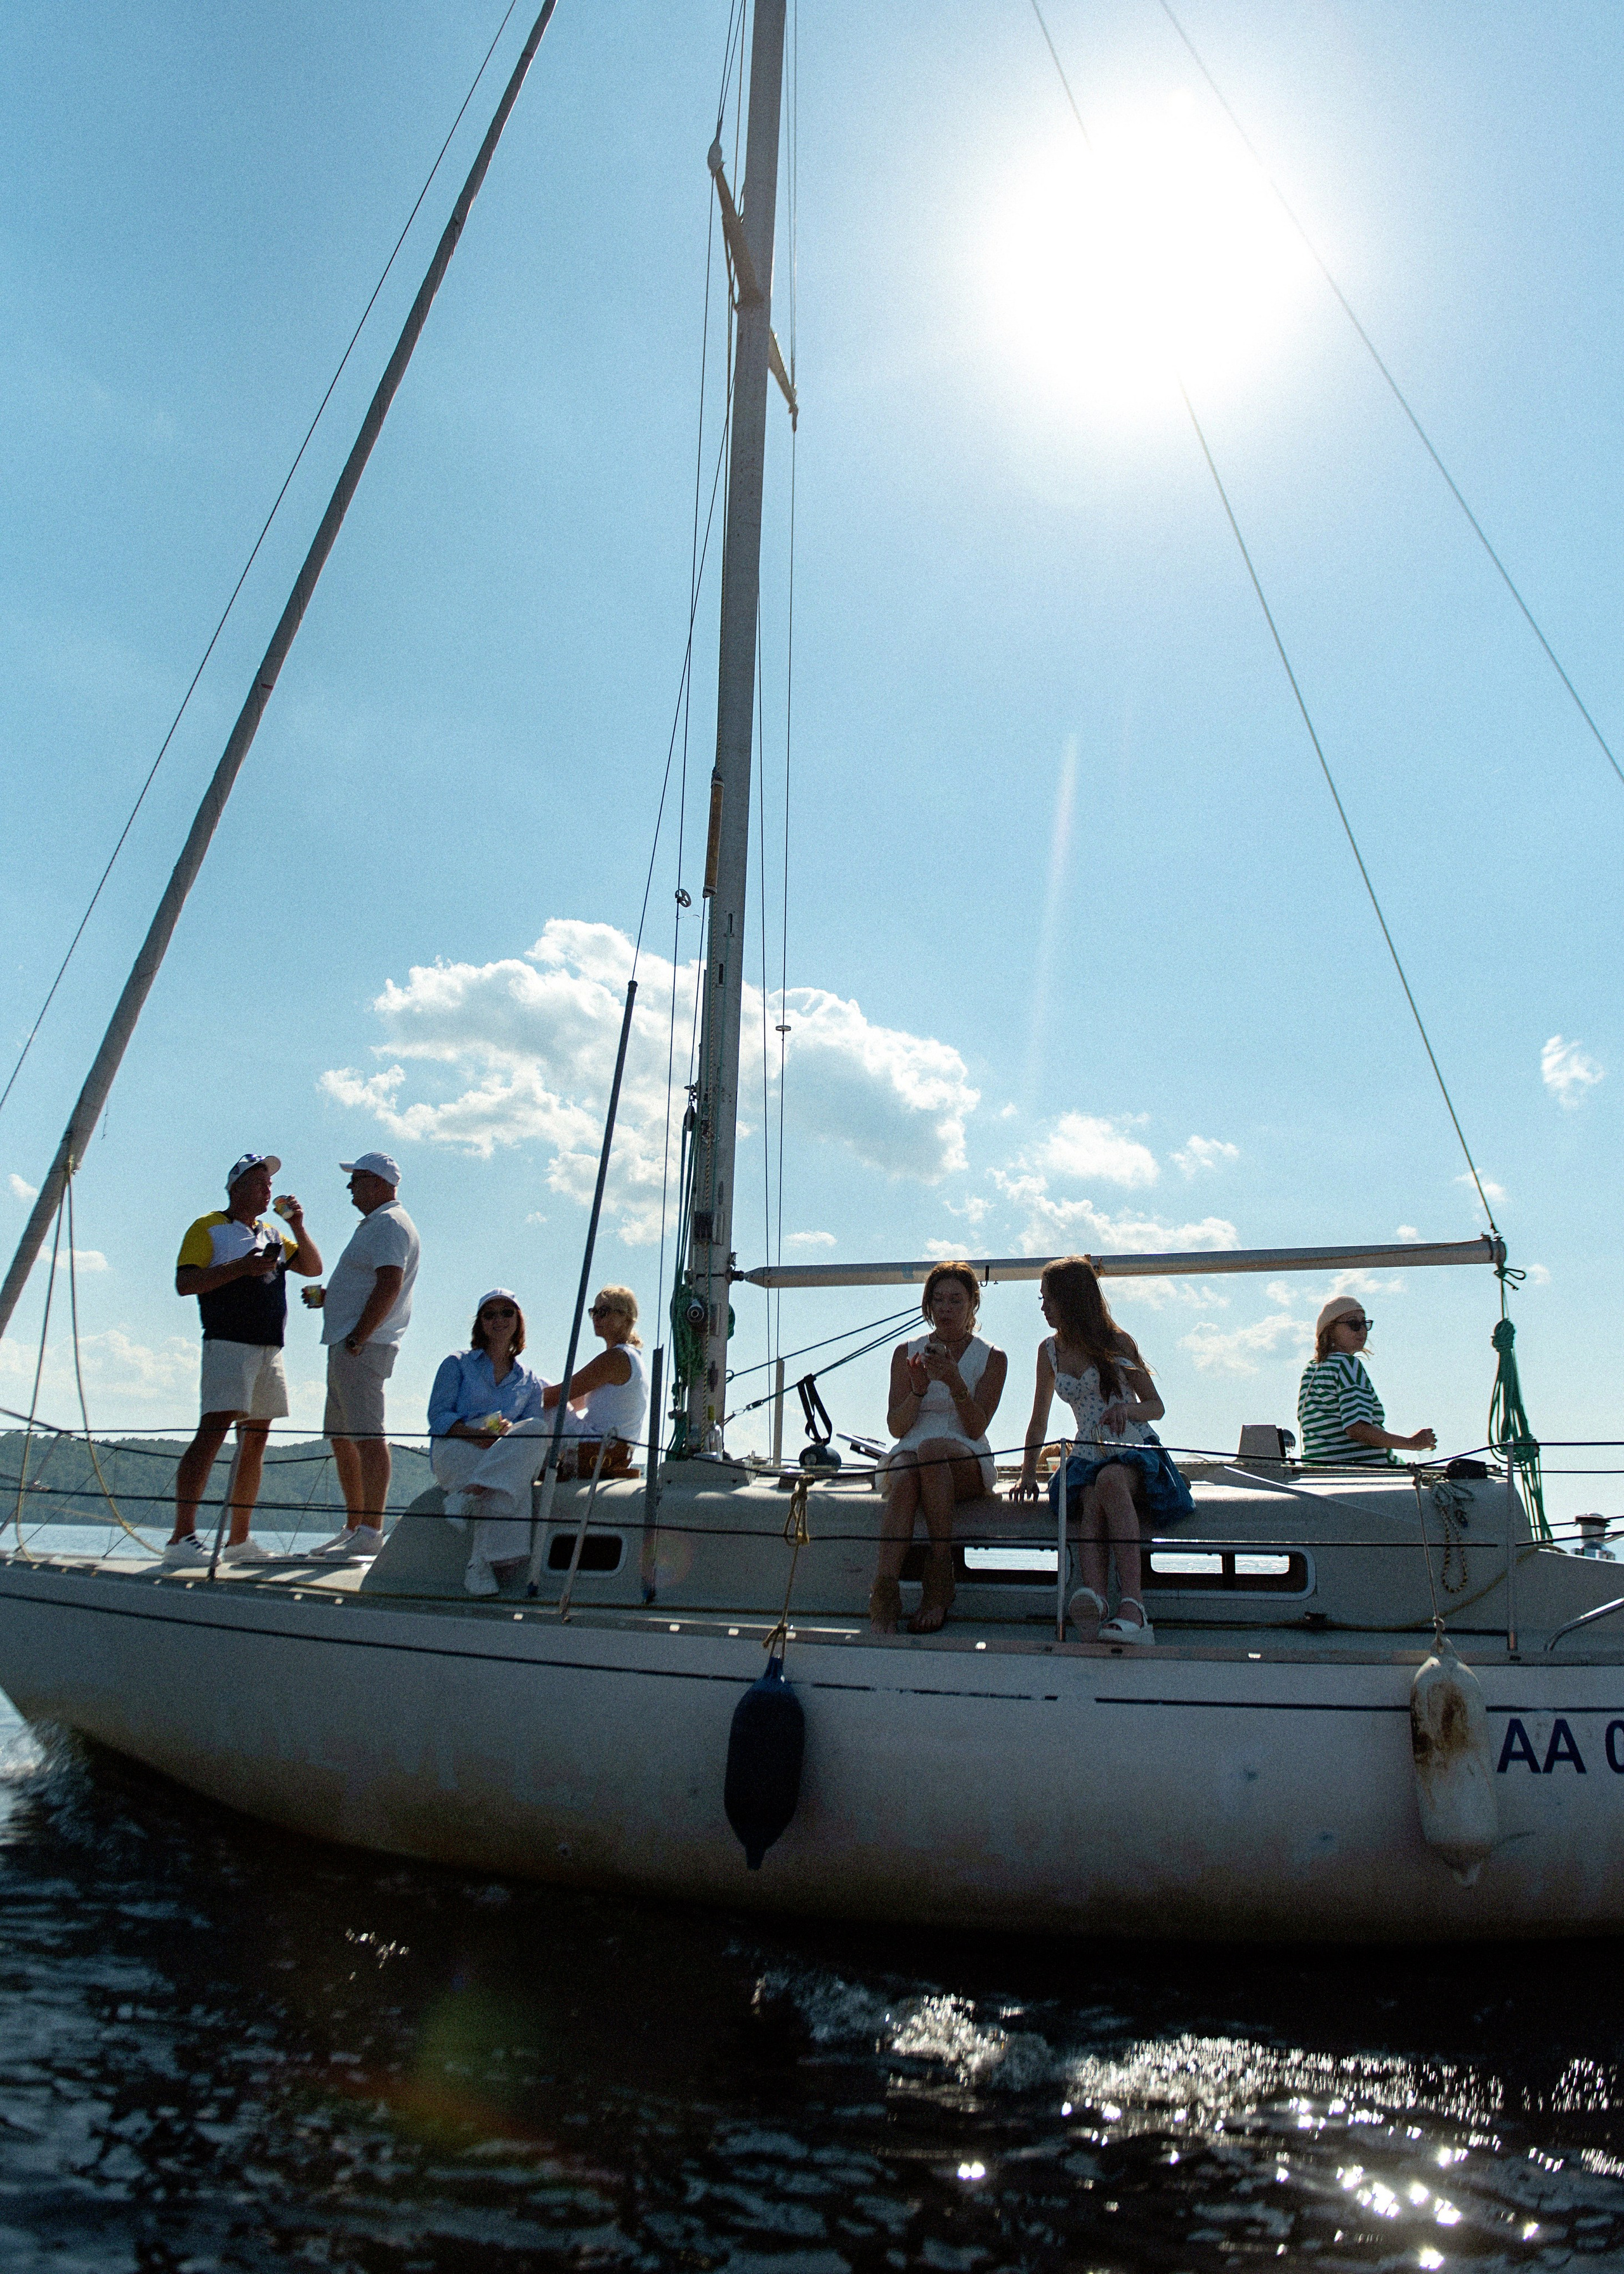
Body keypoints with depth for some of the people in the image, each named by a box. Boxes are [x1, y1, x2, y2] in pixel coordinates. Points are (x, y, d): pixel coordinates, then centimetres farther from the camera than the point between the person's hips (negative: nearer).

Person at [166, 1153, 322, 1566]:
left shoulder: (274, 1234, 23)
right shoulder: (208, 1228, 3)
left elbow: (313, 1268, 18)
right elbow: (184, 1283, -8)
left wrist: (297, 1226, 5)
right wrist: (243, 1267, -16)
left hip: (270, 1349, 7)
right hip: (229, 1344, -7)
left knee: (255, 1439, 6)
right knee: (214, 1429, -18)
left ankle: (239, 1540, 11)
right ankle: (182, 1537, -20)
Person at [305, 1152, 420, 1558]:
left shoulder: (389, 1223, -9)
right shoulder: (375, 1224, 24)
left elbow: (389, 1285, -21)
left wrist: (358, 1338, -23)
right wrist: (329, 1296, 15)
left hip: (362, 1348, -11)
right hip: (347, 1347, 11)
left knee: (367, 1436, -13)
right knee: (341, 1439, 13)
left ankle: (371, 1532, -13)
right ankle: (354, 1528, 19)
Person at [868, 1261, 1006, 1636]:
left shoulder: (992, 1358, 8)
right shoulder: (907, 1352, 13)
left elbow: (975, 1429, -3)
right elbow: (896, 1426, 6)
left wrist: (954, 1383, -19)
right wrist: (917, 1391, -13)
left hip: (969, 1464, -1)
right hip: (908, 1453, 1)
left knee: (932, 1449, -38)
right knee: (903, 1478, -37)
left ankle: (940, 1578, -34)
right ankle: (885, 1594, -53)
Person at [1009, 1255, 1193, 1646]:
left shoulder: (1117, 1341, 0)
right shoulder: (1050, 1350, 12)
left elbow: (1156, 1407, 3)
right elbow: (1039, 1420, 17)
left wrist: (1126, 1409, -19)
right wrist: (1027, 1474, 5)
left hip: (1136, 1452, -3)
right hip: (1089, 1456, 3)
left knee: (1110, 1481, -38)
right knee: (1091, 1501, -33)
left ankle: (1132, 1609, -49)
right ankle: (1094, 1599, -57)